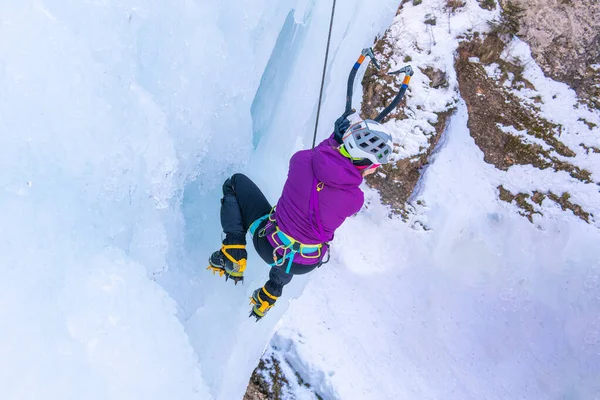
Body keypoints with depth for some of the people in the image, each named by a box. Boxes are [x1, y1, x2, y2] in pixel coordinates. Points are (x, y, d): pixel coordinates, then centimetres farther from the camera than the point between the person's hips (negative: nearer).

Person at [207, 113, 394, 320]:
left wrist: (334, 139, 11)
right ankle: (272, 291, 49)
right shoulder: (355, 199, -22)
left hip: (267, 246, -1)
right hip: (304, 266, 2)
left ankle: (233, 258, 7)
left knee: (236, 182, 17)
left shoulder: (301, 158, -20)